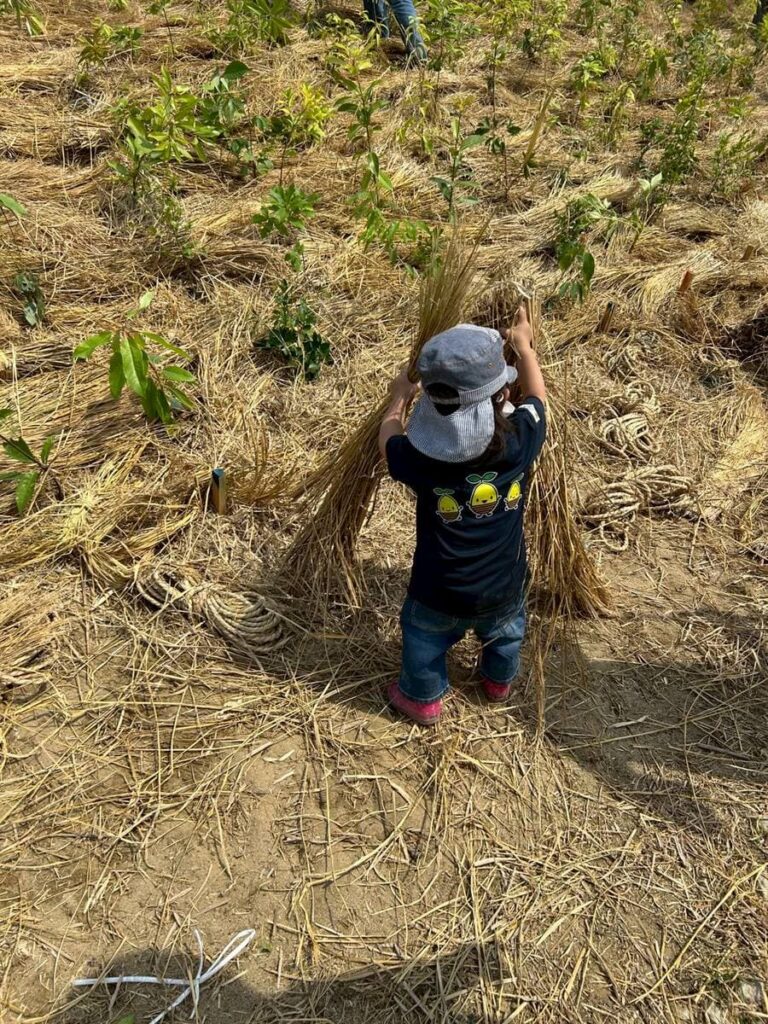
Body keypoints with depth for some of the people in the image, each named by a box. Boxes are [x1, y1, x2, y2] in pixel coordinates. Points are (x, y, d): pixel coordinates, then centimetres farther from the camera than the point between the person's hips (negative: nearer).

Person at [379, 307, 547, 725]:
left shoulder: (420, 459, -26)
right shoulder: (520, 440, -23)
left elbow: (388, 438, 0)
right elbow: (536, 396, 1)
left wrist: (400, 398, 18)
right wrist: (524, 344, 17)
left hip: (440, 593, -2)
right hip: (505, 586, 3)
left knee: (424, 637, 29)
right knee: (505, 630, 34)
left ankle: (422, 698, 52)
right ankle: (499, 681, 62)